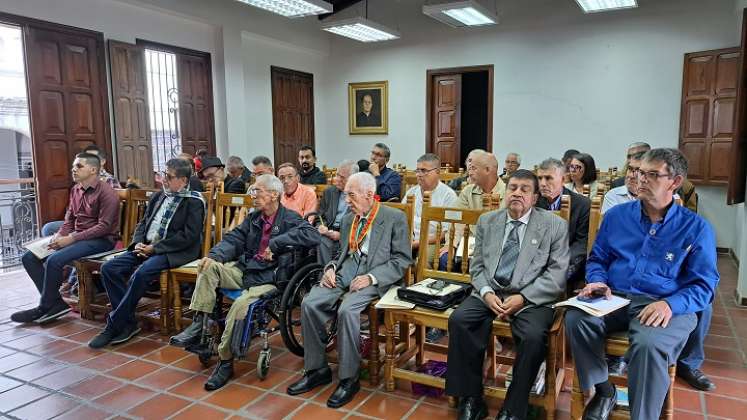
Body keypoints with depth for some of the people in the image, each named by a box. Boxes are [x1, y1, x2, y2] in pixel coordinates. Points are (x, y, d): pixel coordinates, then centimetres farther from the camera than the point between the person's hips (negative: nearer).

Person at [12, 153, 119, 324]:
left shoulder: (106, 193, -13)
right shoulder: (75, 190, 13)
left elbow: (104, 226, -19)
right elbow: (69, 220, 16)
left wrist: (72, 238, -21)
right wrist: (60, 235, -6)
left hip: (100, 240, -9)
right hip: (76, 237, 9)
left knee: (54, 260, -28)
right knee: (29, 257, -3)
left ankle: (45, 308, -6)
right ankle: (56, 302, -4)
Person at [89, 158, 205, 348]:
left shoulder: (194, 202, -4)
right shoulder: (158, 196, 19)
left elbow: (189, 236, -13)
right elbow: (143, 223, 22)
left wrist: (155, 248, -15)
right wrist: (138, 243, 0)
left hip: (173, 252, -8)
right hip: (146, 247, 8)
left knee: (141, 273, -31)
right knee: (109, 268, -10)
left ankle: (114, 325, -15)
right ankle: (128, 323, -6)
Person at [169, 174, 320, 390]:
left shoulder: (290, 219, -6)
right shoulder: (253, 217, 14)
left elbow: (313, 236, -24)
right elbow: (233, 239, 8)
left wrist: (275, 243, -23)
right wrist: (213, 256, -12)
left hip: (268, 278, -6)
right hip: (244, 269, 7)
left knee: (240, 305, -30)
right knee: (209, 266, -16)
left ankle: (225, 361, -11)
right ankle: (199, 324, -15)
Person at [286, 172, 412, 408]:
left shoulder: (395, 218, -1)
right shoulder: (348, 219, 20)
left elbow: (403, 259, -6)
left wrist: (371, 277, -18)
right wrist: (331, 268, 3)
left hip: (372, 280, -6)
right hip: (343, 276, 6)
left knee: (347, 310, -32)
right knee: (309, 303, -18)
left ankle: (349, 378, -16)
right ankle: (317, 369, -3)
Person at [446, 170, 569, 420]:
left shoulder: (554, 226, 2)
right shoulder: (487, 221, 12)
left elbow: (557, 273, -4)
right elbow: (477, 266, 10)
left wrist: (522, 298, -15)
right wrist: (487, 293, -9)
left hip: (532, 298, -2)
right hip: (489, 293, 3)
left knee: (533, 336, -30)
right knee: (459, 320, -22)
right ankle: (471, 400, -8)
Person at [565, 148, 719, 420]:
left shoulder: (696, 227, 3)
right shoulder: (616, 215, 12)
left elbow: (704, 284, -1)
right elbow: (597, 258, 17)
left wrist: (670, 304, -20)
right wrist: (597, 282, -6)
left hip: (666, 306, -3)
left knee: (649, 344, -36)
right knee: (575, 319, -28)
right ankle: (603, 391, -3)